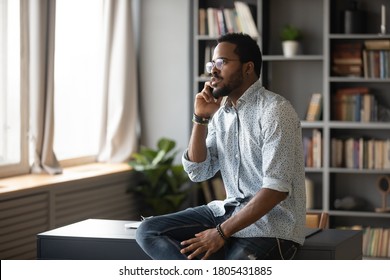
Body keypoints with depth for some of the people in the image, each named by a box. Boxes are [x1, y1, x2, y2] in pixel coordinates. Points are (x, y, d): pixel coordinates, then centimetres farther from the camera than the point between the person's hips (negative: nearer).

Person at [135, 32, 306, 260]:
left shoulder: (275, 111, -14)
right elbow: (198, 172, 10)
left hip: (272, 223, -8)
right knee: (148, 232, -9)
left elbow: (277, 188, -21)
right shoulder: (221, 113, 11)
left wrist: (222, 232, -23)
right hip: (229, 211, 8)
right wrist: (201, 118, -2)